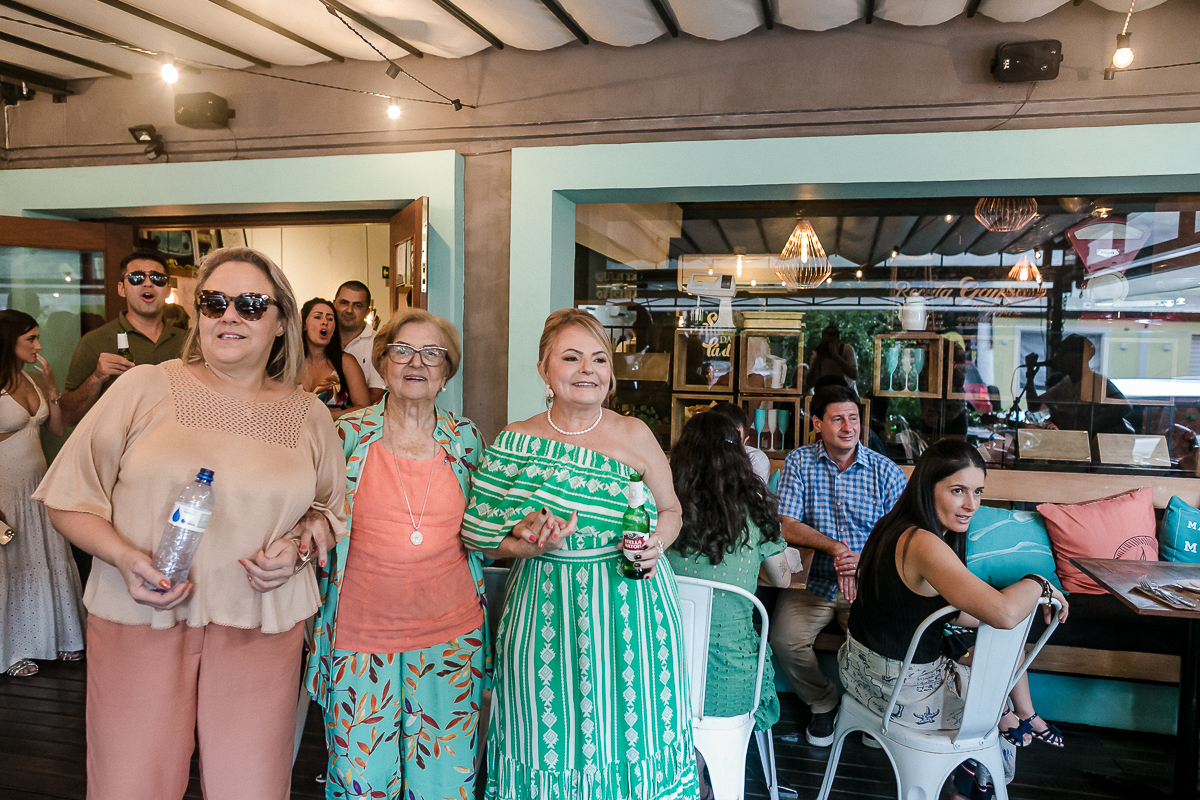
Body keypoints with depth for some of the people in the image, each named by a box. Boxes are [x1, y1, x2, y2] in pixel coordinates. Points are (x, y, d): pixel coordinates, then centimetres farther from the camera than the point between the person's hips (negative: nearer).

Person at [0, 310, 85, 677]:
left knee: (47, 559, 12)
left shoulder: (32, 379, 6)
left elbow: (58, 428, 10)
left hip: (38, 482, 6)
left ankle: (57, 637, 27)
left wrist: (51, 388, -3)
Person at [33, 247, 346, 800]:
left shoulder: (307, 414, 6)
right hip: (139, 621, -1)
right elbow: (70, 499, 3)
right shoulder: (144, 388, 0)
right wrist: (124, 556, -13)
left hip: (260, 629, 1)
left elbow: (332, 509, 16)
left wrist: (300, 545, -4)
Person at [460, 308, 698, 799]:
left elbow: (670, 509, 11)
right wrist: (533, 545, -14)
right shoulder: (515, 441, 0)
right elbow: (481, 536, 4)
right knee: (550, 741, 9)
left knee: (629, 736, 7)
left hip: (632, 610, 0)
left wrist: (656, 543, -10)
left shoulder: (634, 435, 0)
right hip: (545, 613, 0)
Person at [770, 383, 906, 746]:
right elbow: (787, 526, -6)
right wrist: (834, 547, -21)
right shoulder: (799, 462, 1)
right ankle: (823, 702, 10)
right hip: (813, 581, 0)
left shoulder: (886, 471, 2)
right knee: (784, 639, -23)